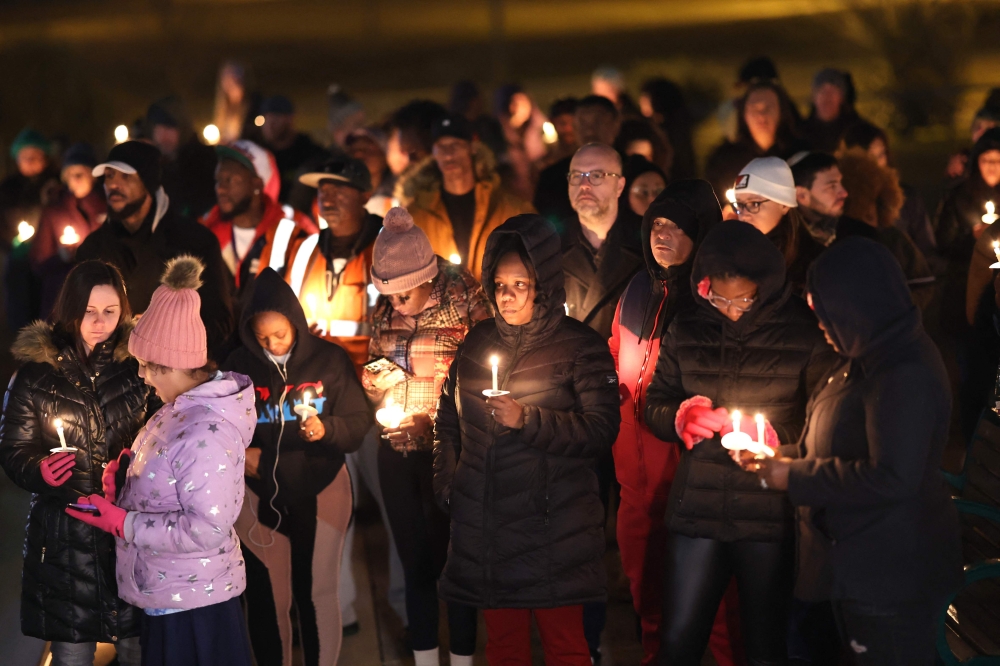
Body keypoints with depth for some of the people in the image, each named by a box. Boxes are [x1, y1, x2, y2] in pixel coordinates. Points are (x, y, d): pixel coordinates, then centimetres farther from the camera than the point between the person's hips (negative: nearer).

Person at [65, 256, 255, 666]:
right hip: (165, 592, 9)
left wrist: (124, 523, -21)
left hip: (190, 604, -9)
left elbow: (208, 528, -29)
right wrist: (126, 469, 0)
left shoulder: (205, 431, -27)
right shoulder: (182, 407, 3)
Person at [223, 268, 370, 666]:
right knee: (267, 598, 4)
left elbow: (359, 422, -5)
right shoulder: (238, 366, -4)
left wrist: (327, 429, -24)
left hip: (321, 491, -1)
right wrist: (237, 454, -12)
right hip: (260, 497, 1)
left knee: (318, 595, 2)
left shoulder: (330, 360, -7)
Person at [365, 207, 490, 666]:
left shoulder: (464, 300, -11)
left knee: (452, 558, 2)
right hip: (397, 452, 5)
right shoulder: (384, 311, 5)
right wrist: (377, 379, -4)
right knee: (414, 560, 13)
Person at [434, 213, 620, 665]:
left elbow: (601, 429, -13)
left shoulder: (580, 347, -5)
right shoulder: (479, 342, 12)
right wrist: (446, 483, 12)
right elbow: (448, 417, 21)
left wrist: (528, 420, -20)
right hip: (486, 524, 5)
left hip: (554, 526, -5)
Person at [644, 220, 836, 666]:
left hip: (770, 516, -2)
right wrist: (682, 417, -9)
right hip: (696, 511, 3)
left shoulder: (804, 336, -4)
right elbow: (655, 406, 12)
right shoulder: (685, 332, 6)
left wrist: (777, 439, -19)